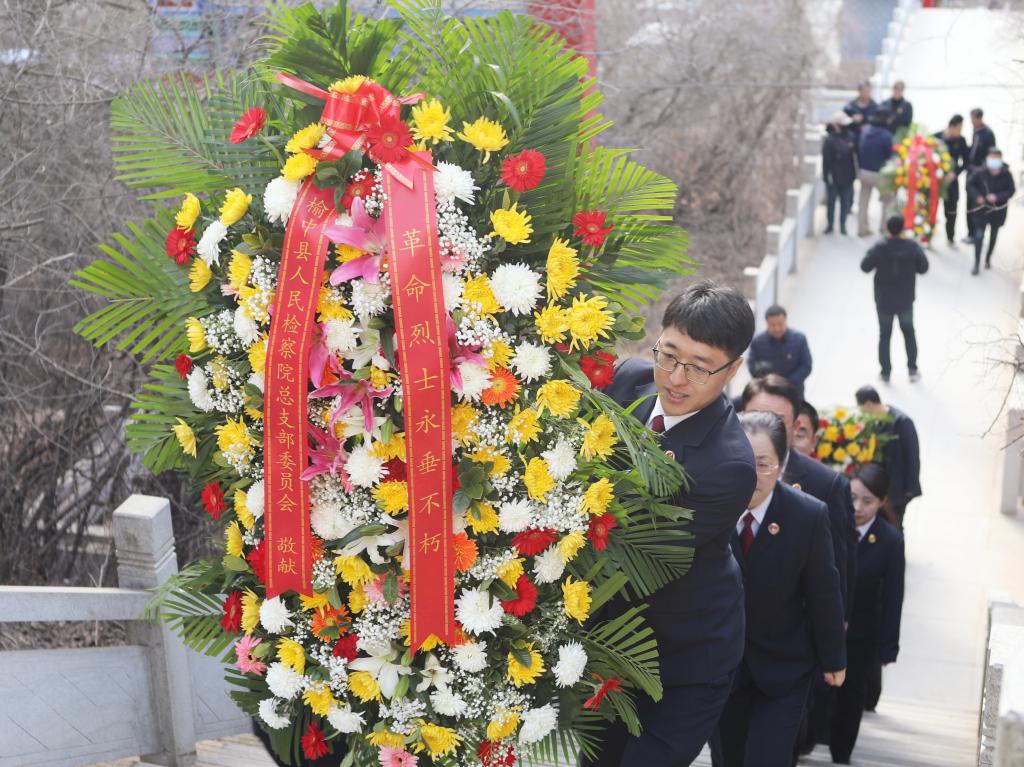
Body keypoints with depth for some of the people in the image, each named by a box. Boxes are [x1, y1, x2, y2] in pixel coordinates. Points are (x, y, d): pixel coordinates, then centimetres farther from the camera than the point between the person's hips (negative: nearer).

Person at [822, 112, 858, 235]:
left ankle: (843, 225, 23)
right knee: (831, 201, 8)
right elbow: (826, 160, -14)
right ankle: (830, 225, 22)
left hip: (847, 176, 4)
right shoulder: (829, 140, -14)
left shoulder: (851, 137, 0)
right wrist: (828, 175, -15)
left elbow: (856, 153, 11)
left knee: (846, 201, 10)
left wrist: (855, 173, 8)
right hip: (834, 177, -4)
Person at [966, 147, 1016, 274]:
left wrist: (997, 197, -21)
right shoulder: (980, 172, -18)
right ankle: (976, 264, -4)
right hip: (982, 208, -1)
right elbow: (970, 184, -3)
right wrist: (977, 196, -16)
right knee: (979, 235, -8)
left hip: (998, 210, 2)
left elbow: (1011, 190, -7)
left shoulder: (1006, 174, -16)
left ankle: (988, 259, 37)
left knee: (993, 235, 16)